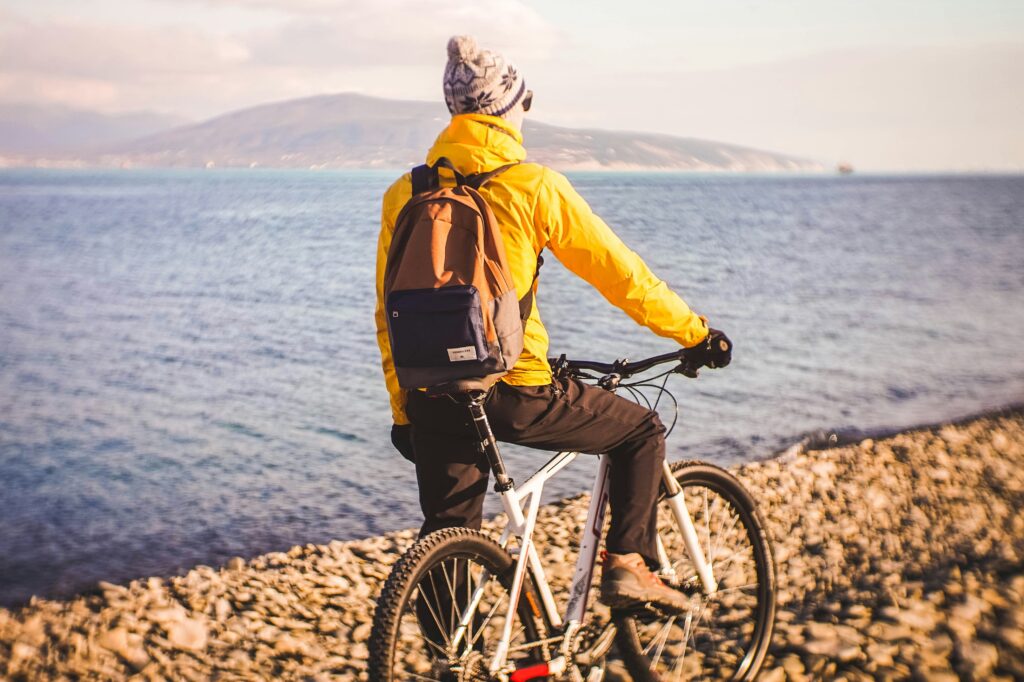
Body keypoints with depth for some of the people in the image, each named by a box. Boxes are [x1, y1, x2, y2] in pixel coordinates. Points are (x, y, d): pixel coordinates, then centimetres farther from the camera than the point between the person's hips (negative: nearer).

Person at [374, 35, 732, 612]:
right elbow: (619, 272, -1)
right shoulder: (535, 185, -6)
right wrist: (695, 333, 12)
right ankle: (628, 565, 13)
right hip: (516, 395, -4)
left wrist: (403, 412, 18)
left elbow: (390, 314, 10)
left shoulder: (404, 194, 7)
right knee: (643, 431, 19)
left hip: (432, 402, 4)